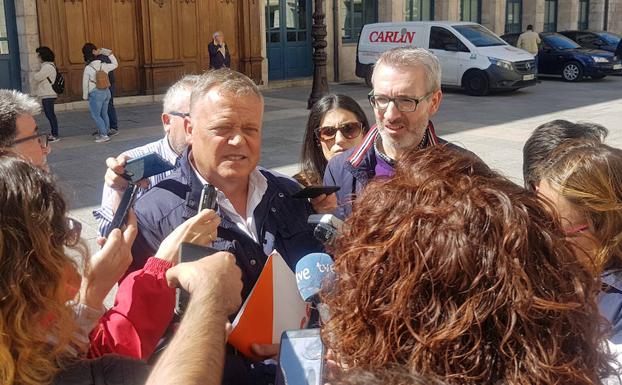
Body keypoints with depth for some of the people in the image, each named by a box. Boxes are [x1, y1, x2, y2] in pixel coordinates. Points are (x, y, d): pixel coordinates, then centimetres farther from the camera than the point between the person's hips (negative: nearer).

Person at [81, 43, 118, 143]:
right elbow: (115, 64, 19)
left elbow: (85, 84, -6)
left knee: (95, 115, 0)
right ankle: (104, 134, 21)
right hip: (106, 92, 6)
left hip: (95, 94, -6)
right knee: (104, 114, 14)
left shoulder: (88, 68, -10)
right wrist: (108, 52, 20)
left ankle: (104, 135, -6)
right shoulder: (104, 65, 1)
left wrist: (85, 96, 6)